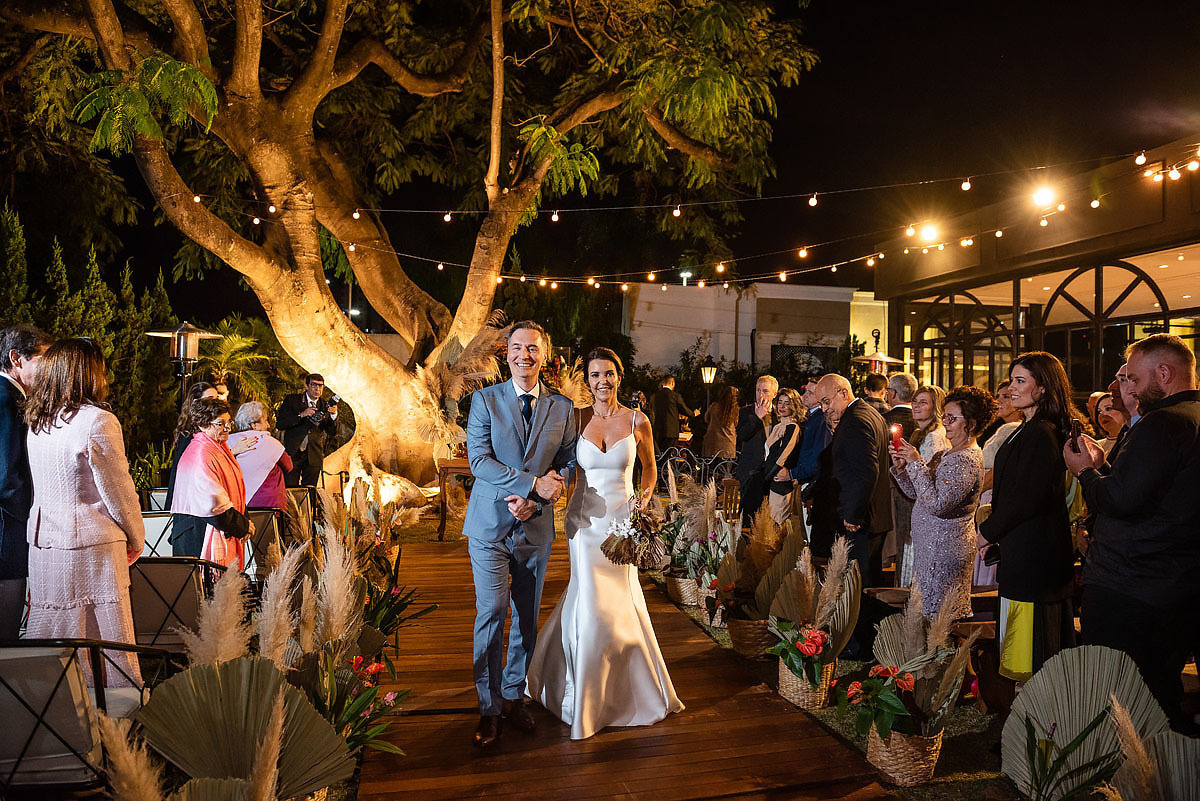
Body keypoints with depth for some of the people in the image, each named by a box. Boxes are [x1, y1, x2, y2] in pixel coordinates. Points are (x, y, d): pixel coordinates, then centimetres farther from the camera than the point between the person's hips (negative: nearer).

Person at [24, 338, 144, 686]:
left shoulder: (36, 423, 9)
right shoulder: (98, 421, -14)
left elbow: (45, 489, 14)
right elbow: (118, 491, -11)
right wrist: (136, 539, 2)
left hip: (43, 542, 7)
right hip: (92, 544, -7)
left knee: (52, 633, 12)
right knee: (107, 636, 0)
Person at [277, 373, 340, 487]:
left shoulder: (326, 406, 7)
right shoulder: (291, 400, 1)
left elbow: (332, 432, 1)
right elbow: (280, 424, -8)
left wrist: (334, 415, -17)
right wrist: (301, 415, -20)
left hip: (314, 456, 2)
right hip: (293, 453, -2)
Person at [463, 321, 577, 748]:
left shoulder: (562, 407, 4)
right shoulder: (485, 400, -2)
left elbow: (567, 464, 3)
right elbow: (479, 460, -10)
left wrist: (534, 501, -12)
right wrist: (533, 483, -19)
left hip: (536, 526, 2)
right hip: (490, 524, -2)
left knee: (527, 617, 11)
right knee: (491, 613, -3)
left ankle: (514, 696, 28)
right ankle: (489, 708, 12)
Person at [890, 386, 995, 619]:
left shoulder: (967, 460, -17)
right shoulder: (944, 455, 13)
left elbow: (938, 504, -26)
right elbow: (916, 492, 15)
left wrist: (917, 464, -22)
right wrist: (901, 467, -2)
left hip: (946, 548, -10)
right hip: (930, 544, 10)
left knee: (938, 616, -4)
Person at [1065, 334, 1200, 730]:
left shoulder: (1162, 423, -19)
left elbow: (1122, 501, -25)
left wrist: (1085, 471, -8)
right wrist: (1103, 466, 10)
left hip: (1124, 593, -9)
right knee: (1162, 694, 20)